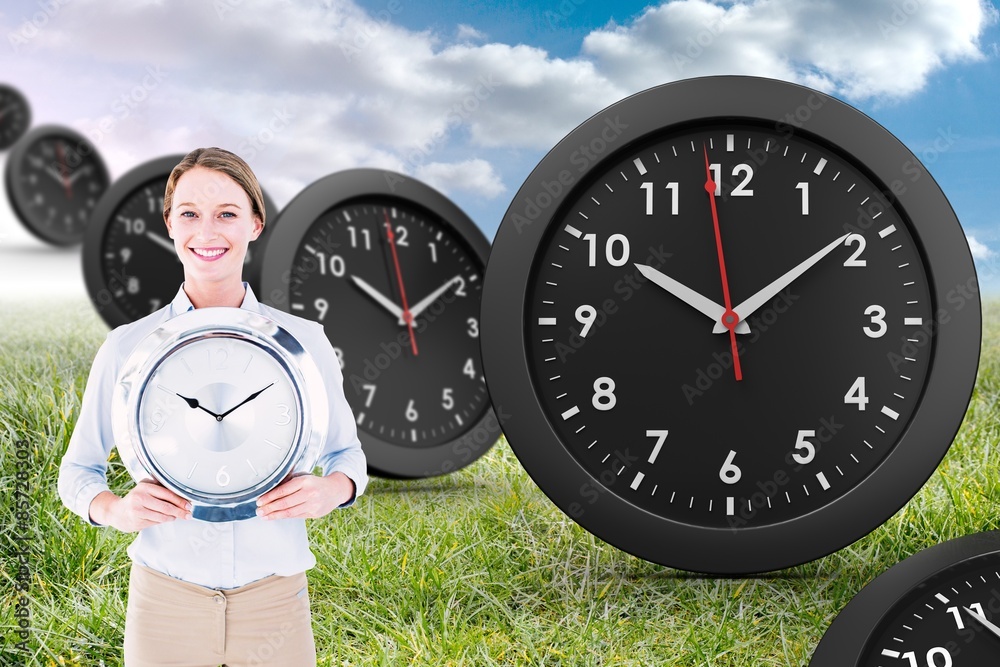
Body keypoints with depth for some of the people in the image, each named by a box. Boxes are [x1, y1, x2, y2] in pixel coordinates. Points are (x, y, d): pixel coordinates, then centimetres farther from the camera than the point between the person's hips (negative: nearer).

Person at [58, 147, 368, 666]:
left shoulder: (303, 341, -3)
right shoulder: (127, 346, -3)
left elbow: (346, 453, 9)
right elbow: (77, 470, 6)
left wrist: (329, 490, -14)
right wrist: (116, 510, -15)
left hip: (274, 601, 1)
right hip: (165, 600, 0)